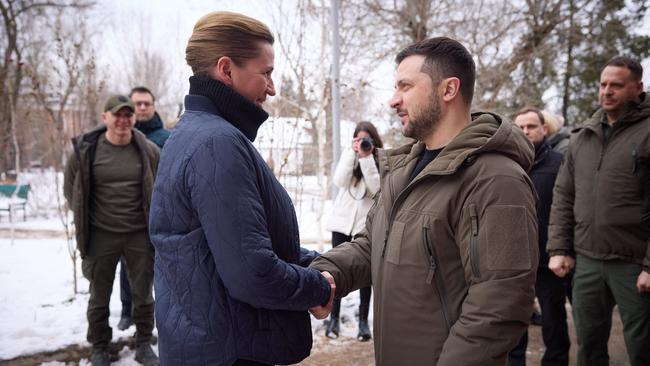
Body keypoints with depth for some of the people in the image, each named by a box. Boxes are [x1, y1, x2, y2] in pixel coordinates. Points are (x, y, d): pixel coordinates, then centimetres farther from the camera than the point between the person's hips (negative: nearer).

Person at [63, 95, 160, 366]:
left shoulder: (148, 150, -5)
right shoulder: (85, 149, -6)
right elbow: (70, 188, 8)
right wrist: (84, 219, 6)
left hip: (140, 234, 0)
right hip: (101, 235, 0)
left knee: (143, 293, 12)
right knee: (99, 296, 13)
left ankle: (144, 344, 29)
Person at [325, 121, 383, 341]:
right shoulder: (349, 155, 6)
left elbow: (377, 188, -15)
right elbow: (339, 181, -10)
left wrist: (366, 157, -19)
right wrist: (353, 153, -14)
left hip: (366, 224, -2)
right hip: (343, 221, 2)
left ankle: (363, 320, 12)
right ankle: (334, 318, 13)